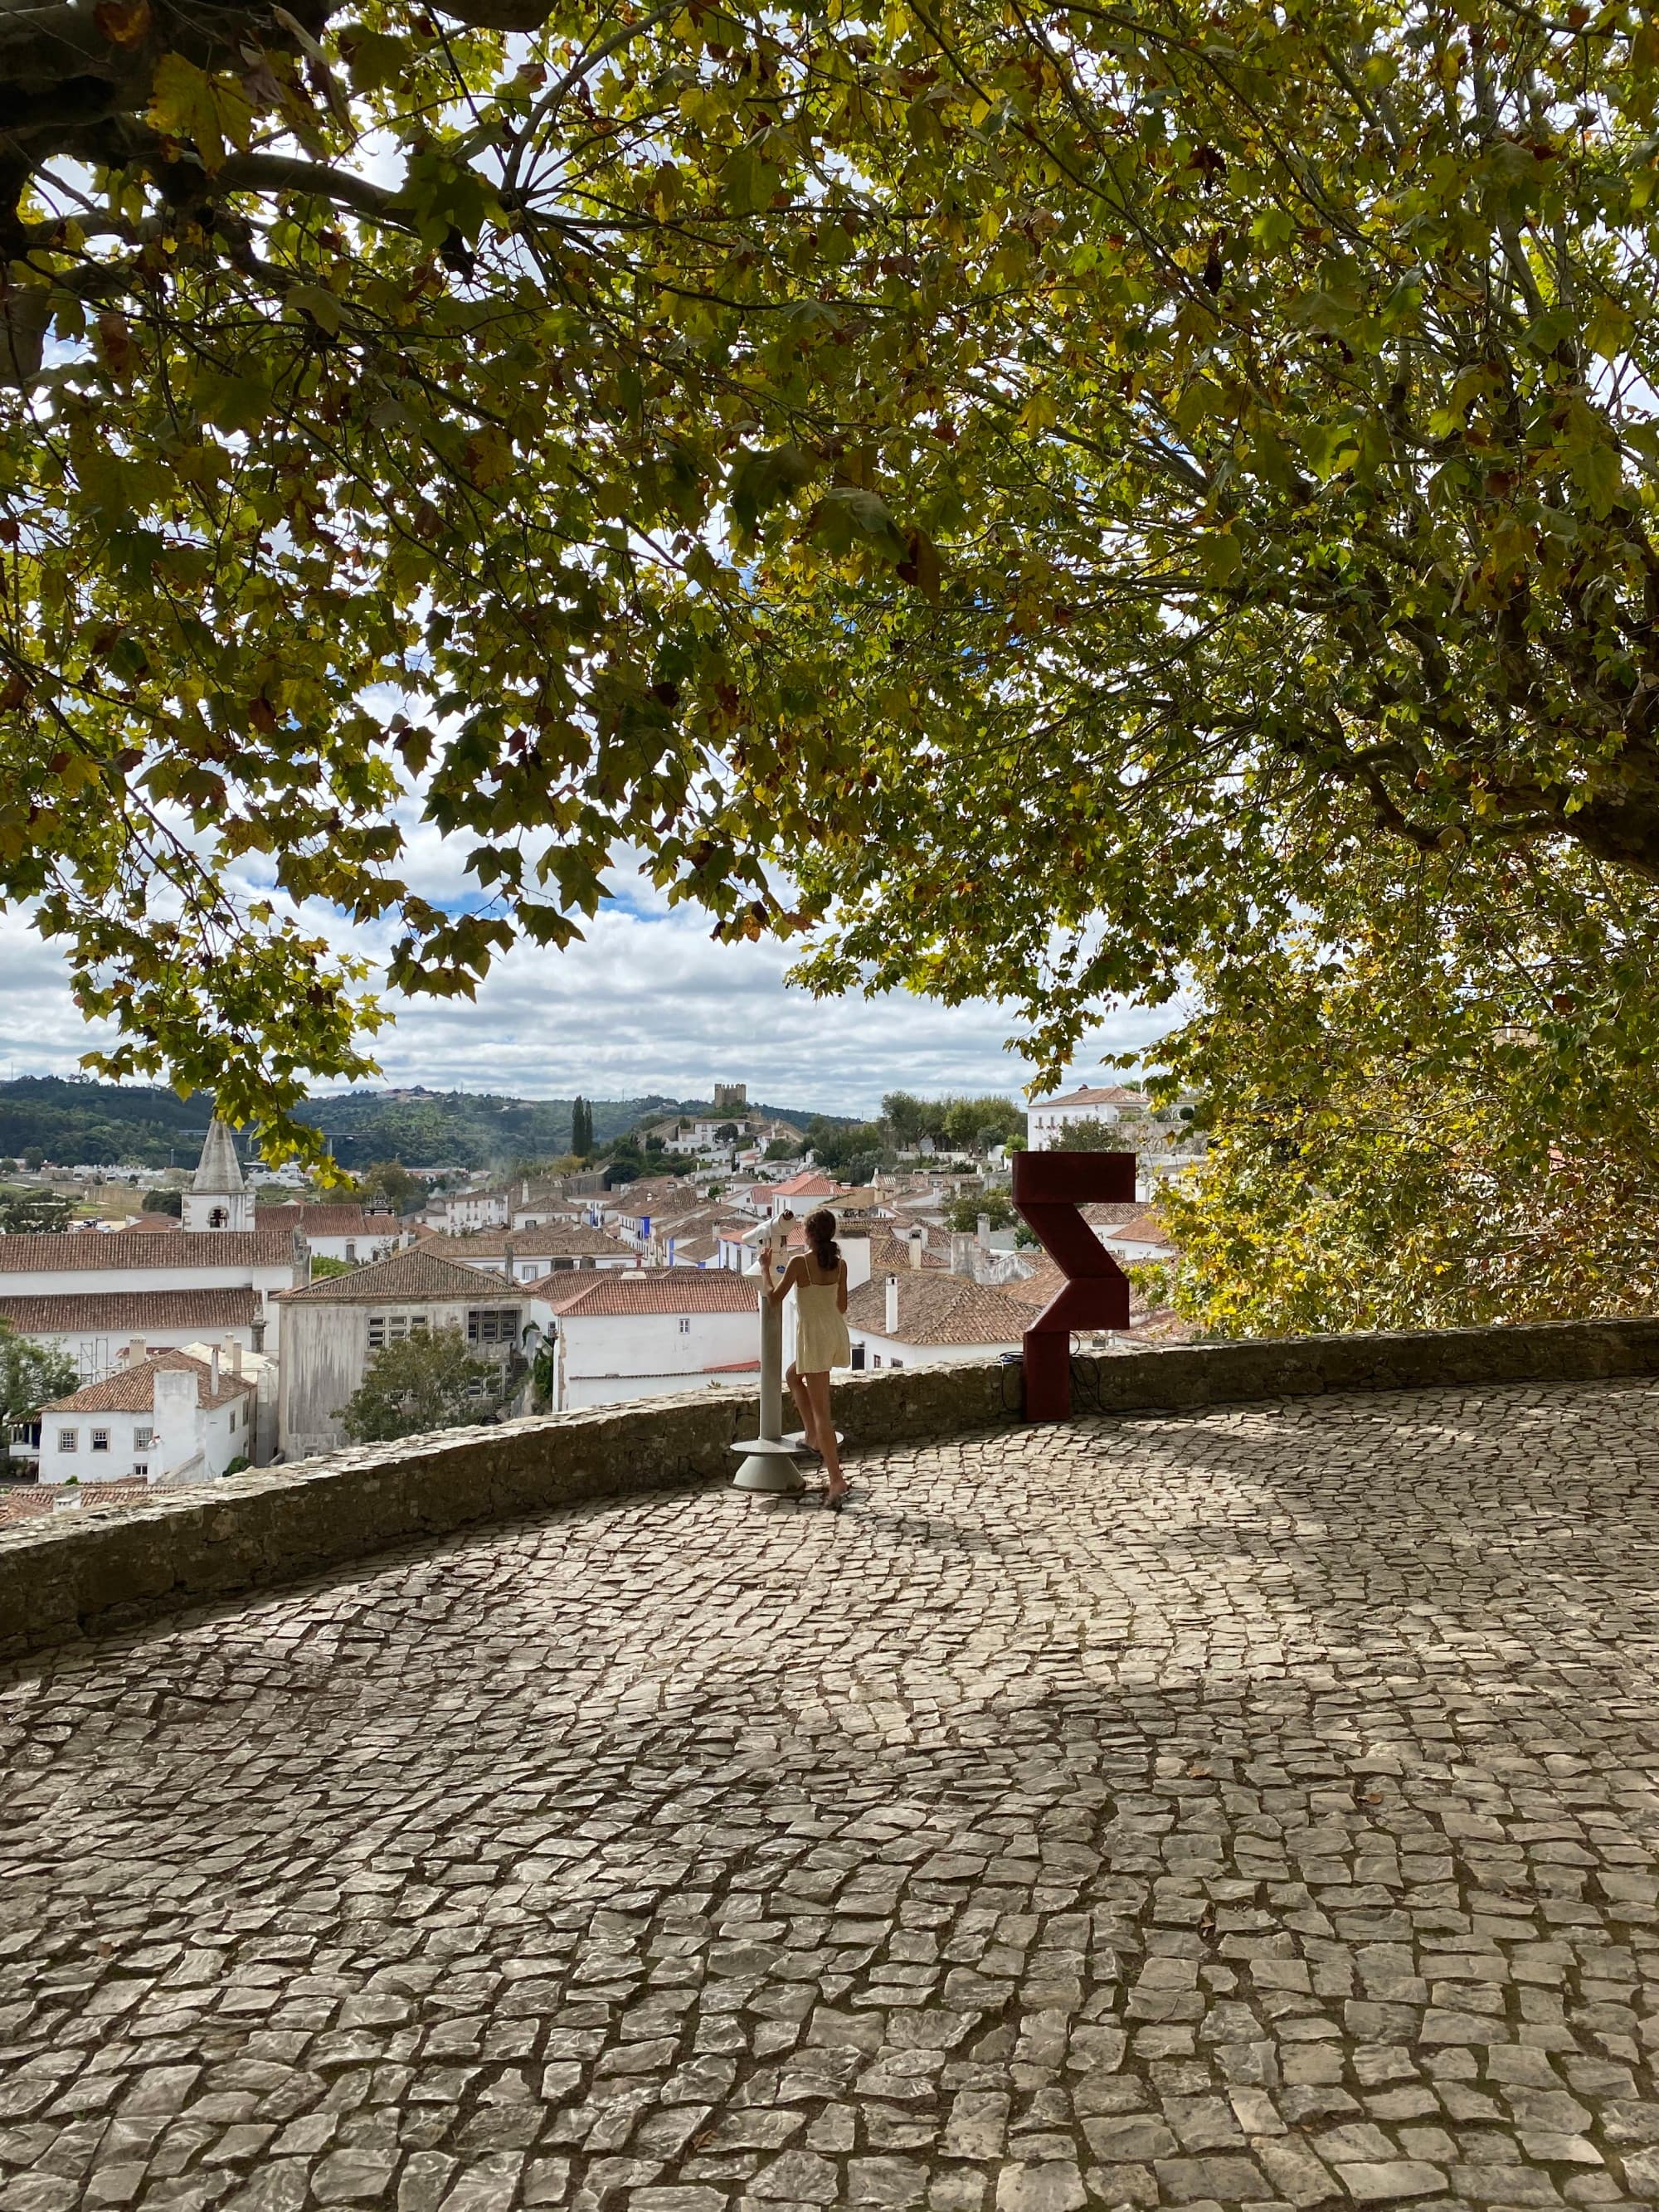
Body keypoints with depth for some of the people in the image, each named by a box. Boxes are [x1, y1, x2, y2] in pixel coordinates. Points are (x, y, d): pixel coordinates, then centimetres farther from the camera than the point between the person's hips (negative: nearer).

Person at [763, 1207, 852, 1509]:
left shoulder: (799, 1262, -12)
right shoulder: (840, 1264, 3)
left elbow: (774, 1298, -3)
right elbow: (842, 1306, 12)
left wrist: (766, 1268, 8)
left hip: (813, 1336, -6)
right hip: (837, 1333, 6)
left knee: (821, 1410, -3)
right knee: (793, 1376, 32)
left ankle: (836, 1479, -6)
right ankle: (814, 1439, 27)